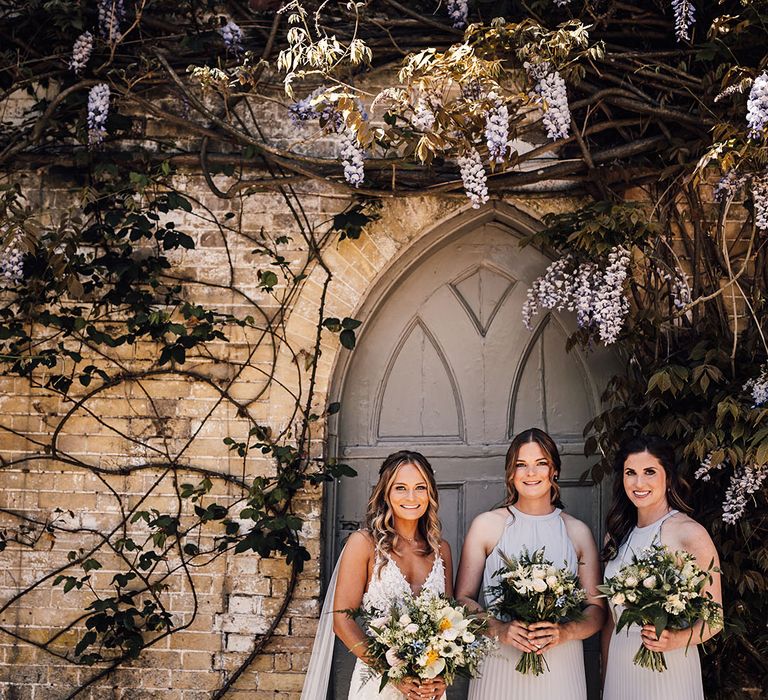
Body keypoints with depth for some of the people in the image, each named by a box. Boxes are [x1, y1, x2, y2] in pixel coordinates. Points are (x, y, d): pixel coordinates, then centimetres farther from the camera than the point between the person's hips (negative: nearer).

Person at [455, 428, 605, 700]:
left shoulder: (577, 532, 3)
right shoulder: (486, 525, -1)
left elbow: (597, 609, 4)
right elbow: (463, 598, -1)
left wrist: (564, 632, -14)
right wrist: (499, 630, -17)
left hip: (560, 670, 1)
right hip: (499, 667, -1)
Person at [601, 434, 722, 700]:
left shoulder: (691, 534, -12)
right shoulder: (617, 535, 4)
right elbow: (610, 615, 10)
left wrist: (677, 639, -25)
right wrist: (605, 678, 10)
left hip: (669, 669, -4)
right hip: (618, 667, 4)